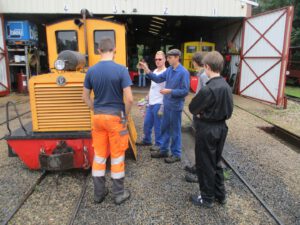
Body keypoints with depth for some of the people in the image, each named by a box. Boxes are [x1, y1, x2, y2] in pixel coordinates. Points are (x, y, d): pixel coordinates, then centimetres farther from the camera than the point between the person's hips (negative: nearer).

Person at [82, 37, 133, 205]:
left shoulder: (91, 71, 1)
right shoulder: (121, 70, -12)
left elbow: (86, 97, 7)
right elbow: (129, 99, -16)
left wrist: (96, 111, 15)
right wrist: (126, 116, -1)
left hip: (98, 117, 4)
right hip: (116, 117, -4)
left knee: (99, 155, 14)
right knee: (117, 156, 8)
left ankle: (99, 193, 26)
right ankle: (119, 194, 21)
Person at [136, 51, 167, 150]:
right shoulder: (154, 71, 13)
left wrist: (162, 107, -20)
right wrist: (148, 97, 18)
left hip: (159, 104, -8)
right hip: (151, 103, 8)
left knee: (158, 125, 2)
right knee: (146, 123, 17)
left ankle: (158, 144, 17)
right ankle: (147, 140, 34)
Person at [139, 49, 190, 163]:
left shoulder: (184, 72, -16)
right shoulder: (169, 70, 6)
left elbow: (185, 91, -18)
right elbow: (158, 79, 9)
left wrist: (170, 91, -22)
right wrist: (147, 71, -3)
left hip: (176, 106, -7)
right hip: (167, 104, 7)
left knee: (175, 130, 4)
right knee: (164, 128, 16)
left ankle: (176, 154, 19)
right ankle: (163, 150, 31)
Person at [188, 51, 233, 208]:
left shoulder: (208, 89, -24)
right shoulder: (226, 86, 1)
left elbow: (192, 108, -15)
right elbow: (229, 109, 10)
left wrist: (200, 112, 5)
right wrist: (207, 111, 4)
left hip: (207, 130, -8)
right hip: (221, 127, 8)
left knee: (205, 165, 9)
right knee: (216, 162, 21)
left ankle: (207, 198, 24)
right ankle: (220, 195, 35)